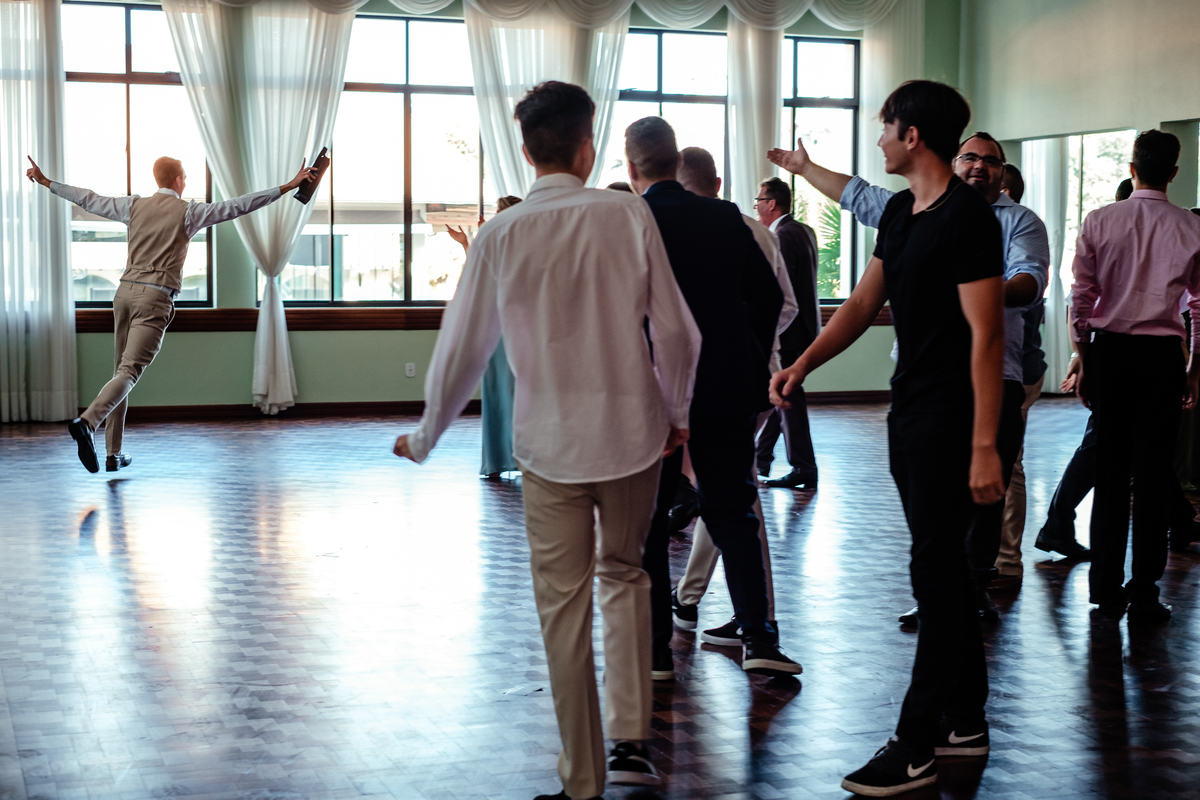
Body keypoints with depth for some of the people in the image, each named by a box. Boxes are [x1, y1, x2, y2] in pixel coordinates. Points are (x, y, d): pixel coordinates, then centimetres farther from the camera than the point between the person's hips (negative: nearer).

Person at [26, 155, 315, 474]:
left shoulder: (135, 206, 11)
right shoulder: (188, 212, -1)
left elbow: (88, 200, 21)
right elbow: (238, 206, -5)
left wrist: (46, 182, 36)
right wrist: (289, 186, -4)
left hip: (126, 291, 5)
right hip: (156, 297, -5)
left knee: (121, 370, 12)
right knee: (129, 372, -11)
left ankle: (113, 453, 12)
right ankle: (87, 422, -34)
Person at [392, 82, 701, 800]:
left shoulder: (501, 236, -5)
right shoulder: (627, 215, -6)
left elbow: (462, 349, 0)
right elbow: (675, 329, -5)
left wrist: (425, 437, 15)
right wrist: (676, 412, 12)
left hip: (549, 443, 0)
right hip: (633, 432, 1)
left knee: (564, 606, 9)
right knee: (623, 573, 22)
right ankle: (631, 741, 11)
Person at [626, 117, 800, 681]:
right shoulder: (727, 218, 2)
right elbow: (768, 295, 6)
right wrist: (753, 367, 15)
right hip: (727, 387, 3)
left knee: (646, 519, 9)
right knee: (731, 509, 12)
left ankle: (655, 648, 13)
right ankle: (757, 635, 3)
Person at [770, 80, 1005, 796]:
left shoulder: (968, 217, -16)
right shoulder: (901, 213, 12)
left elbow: (987, 334, -19)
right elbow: (864, 303, 16)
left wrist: (985, 446, -22)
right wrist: (802, 365, 4)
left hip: (952, 415, -9)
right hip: (910, 409, 9)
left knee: (935, 570, -5)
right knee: (944, 566, 14)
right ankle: (965, 722, 25)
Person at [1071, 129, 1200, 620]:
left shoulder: (1098, 222, -1)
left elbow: (1080, 298, -1)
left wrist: (1084, 360, 8)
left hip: (1109, 350, 1)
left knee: (1109, 473, 7)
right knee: (1153, 474, 4)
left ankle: (1106, 591, 12)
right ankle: (1144, 594, 8)